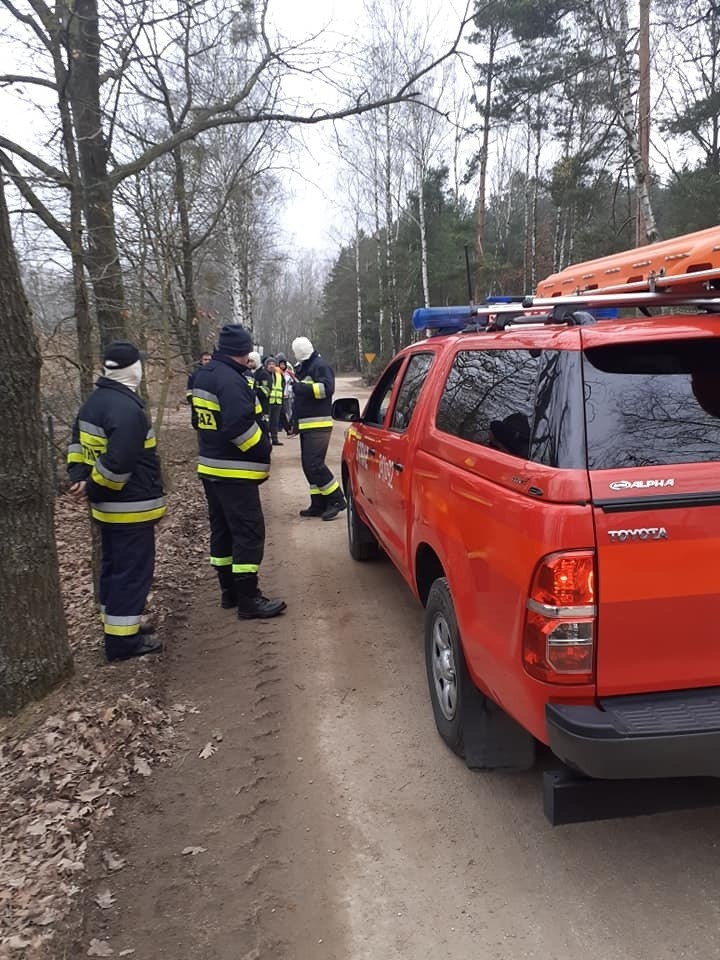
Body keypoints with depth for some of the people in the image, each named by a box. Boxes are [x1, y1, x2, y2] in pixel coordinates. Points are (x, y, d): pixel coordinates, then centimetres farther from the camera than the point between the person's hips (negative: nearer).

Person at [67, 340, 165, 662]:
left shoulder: (95, 400, 9)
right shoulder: (127, 409, -24)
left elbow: (78, 440, 17)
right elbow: (118, 463, -29)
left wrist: (78, 476, 7)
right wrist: (95, 490, -15)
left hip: (108, 505, 10)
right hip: (130, 507, -10)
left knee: (114, 566, 20)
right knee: (133, 571, -1)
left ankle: (118, 625, 33)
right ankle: (121, 640, 6)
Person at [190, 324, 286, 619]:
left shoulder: (204, 375, 12)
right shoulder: (231, 380, -21)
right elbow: (240, 426, -28)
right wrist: (263, 451, -15)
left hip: (211, 468, 10)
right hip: (234, 472, -10)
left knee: (222, 530, 16)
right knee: (248, 533, -5)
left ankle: (229, 591, 25)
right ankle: (248, 600, -1)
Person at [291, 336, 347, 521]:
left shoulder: (320, 366, -8)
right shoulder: (303, 368, 21)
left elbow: (327, 388, -23)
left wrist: (303, 387, -28)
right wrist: (295, 421, 29)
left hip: (318, 424, -10)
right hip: (306, 425, 10)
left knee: (314, 463, -15)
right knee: (308, 465, 9)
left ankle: (336, 500, -6)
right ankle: (318, 504, 14)